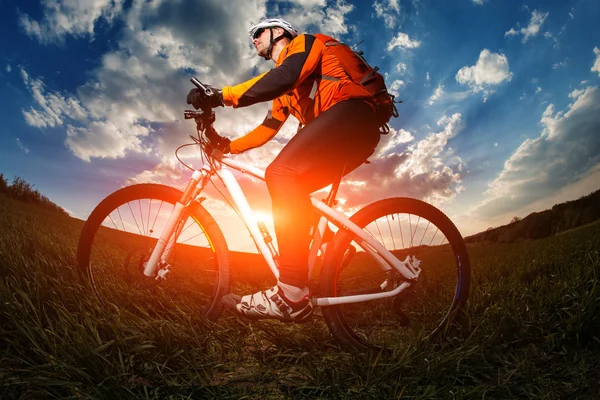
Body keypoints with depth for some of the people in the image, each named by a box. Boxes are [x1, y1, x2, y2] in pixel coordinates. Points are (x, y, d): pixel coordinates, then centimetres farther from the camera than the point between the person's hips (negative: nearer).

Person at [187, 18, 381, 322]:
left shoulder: (303, 42, 7)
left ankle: (292, 295, -32)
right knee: (289, 191, 2)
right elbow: (268, 128, 27)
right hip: (342, 137, 9)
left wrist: (221, 96, -23)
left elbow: (285, 76, -16)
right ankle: (295, 288, 2)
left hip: (353, 115, -9)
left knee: (282, 172, -27)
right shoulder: (285, 91, 32)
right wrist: (229, 145, 15)